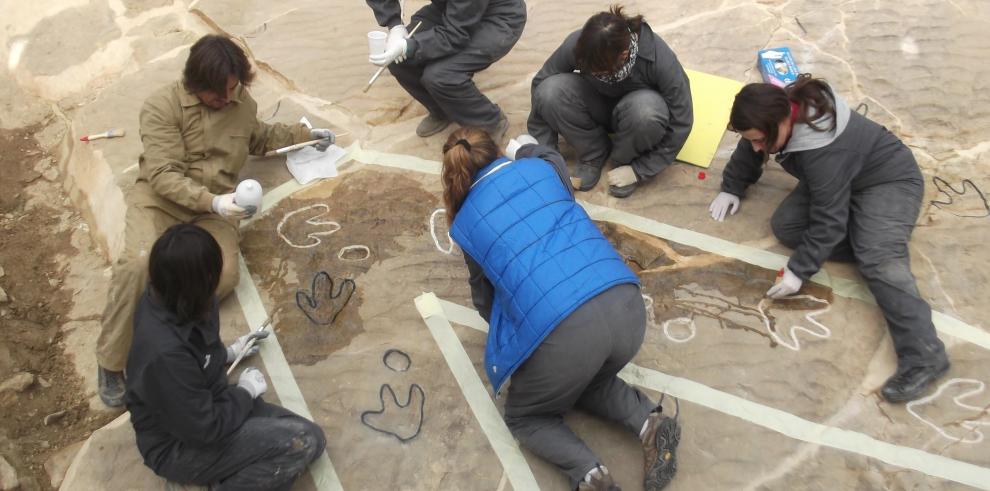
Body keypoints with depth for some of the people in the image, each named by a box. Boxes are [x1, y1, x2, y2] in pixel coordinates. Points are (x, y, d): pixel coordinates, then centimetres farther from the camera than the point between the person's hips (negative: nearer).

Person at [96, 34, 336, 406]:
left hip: (215, 204, 4)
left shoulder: (243, 102, 5)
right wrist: (212, 202, -34)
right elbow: (163, 175, -19)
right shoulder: (163, 106, -12)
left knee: (223, 276, -26)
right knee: (139, 263, -32)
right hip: (161, 198, -3)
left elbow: (258, 138, 30)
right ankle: (111, 363, -14)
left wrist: (305, 135, 26)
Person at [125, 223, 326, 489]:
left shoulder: (166, 300, -9)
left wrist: (227, 353, 14)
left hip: (200, 406, 8)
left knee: (312, 437, -1)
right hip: (181, 446, -8)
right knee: (304, 442, -20)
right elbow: (204, 429, -25)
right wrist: (245, 392, -11)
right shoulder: (167, 353, -36)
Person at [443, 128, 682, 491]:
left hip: (563, 331, -4)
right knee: (588, 381, 36)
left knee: (524, 417, 25)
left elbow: (485, 300, 29)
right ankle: (649, 422, 9)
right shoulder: (540, 167, 17)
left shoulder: (465, 225, 14)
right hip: (627, 305, 4)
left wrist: (501, 325, 49)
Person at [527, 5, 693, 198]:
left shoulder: (659, 57, -33)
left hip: (638, 111, -2)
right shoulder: (576, 45, -29)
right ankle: (593, 154, -4)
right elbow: (541, 85, -17)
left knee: (644, 109, -39)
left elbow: (680, 122, -24)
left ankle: (625, 159, -6)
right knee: (550, 91, -28)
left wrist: (639, 170, -23)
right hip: (599, 108, 2)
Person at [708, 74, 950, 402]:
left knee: (879, 261, -32)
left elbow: (827, 222, -34)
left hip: (889, 181, -9)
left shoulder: (825, 152, -39)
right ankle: (874, 242, -13)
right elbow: (748, 151, 8)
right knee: (785, 226, -15)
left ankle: (923, 356, -40)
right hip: (843, 181, 9)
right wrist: (732, 188, 13)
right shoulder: (780, 109, -15)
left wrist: (799, 271, -30)